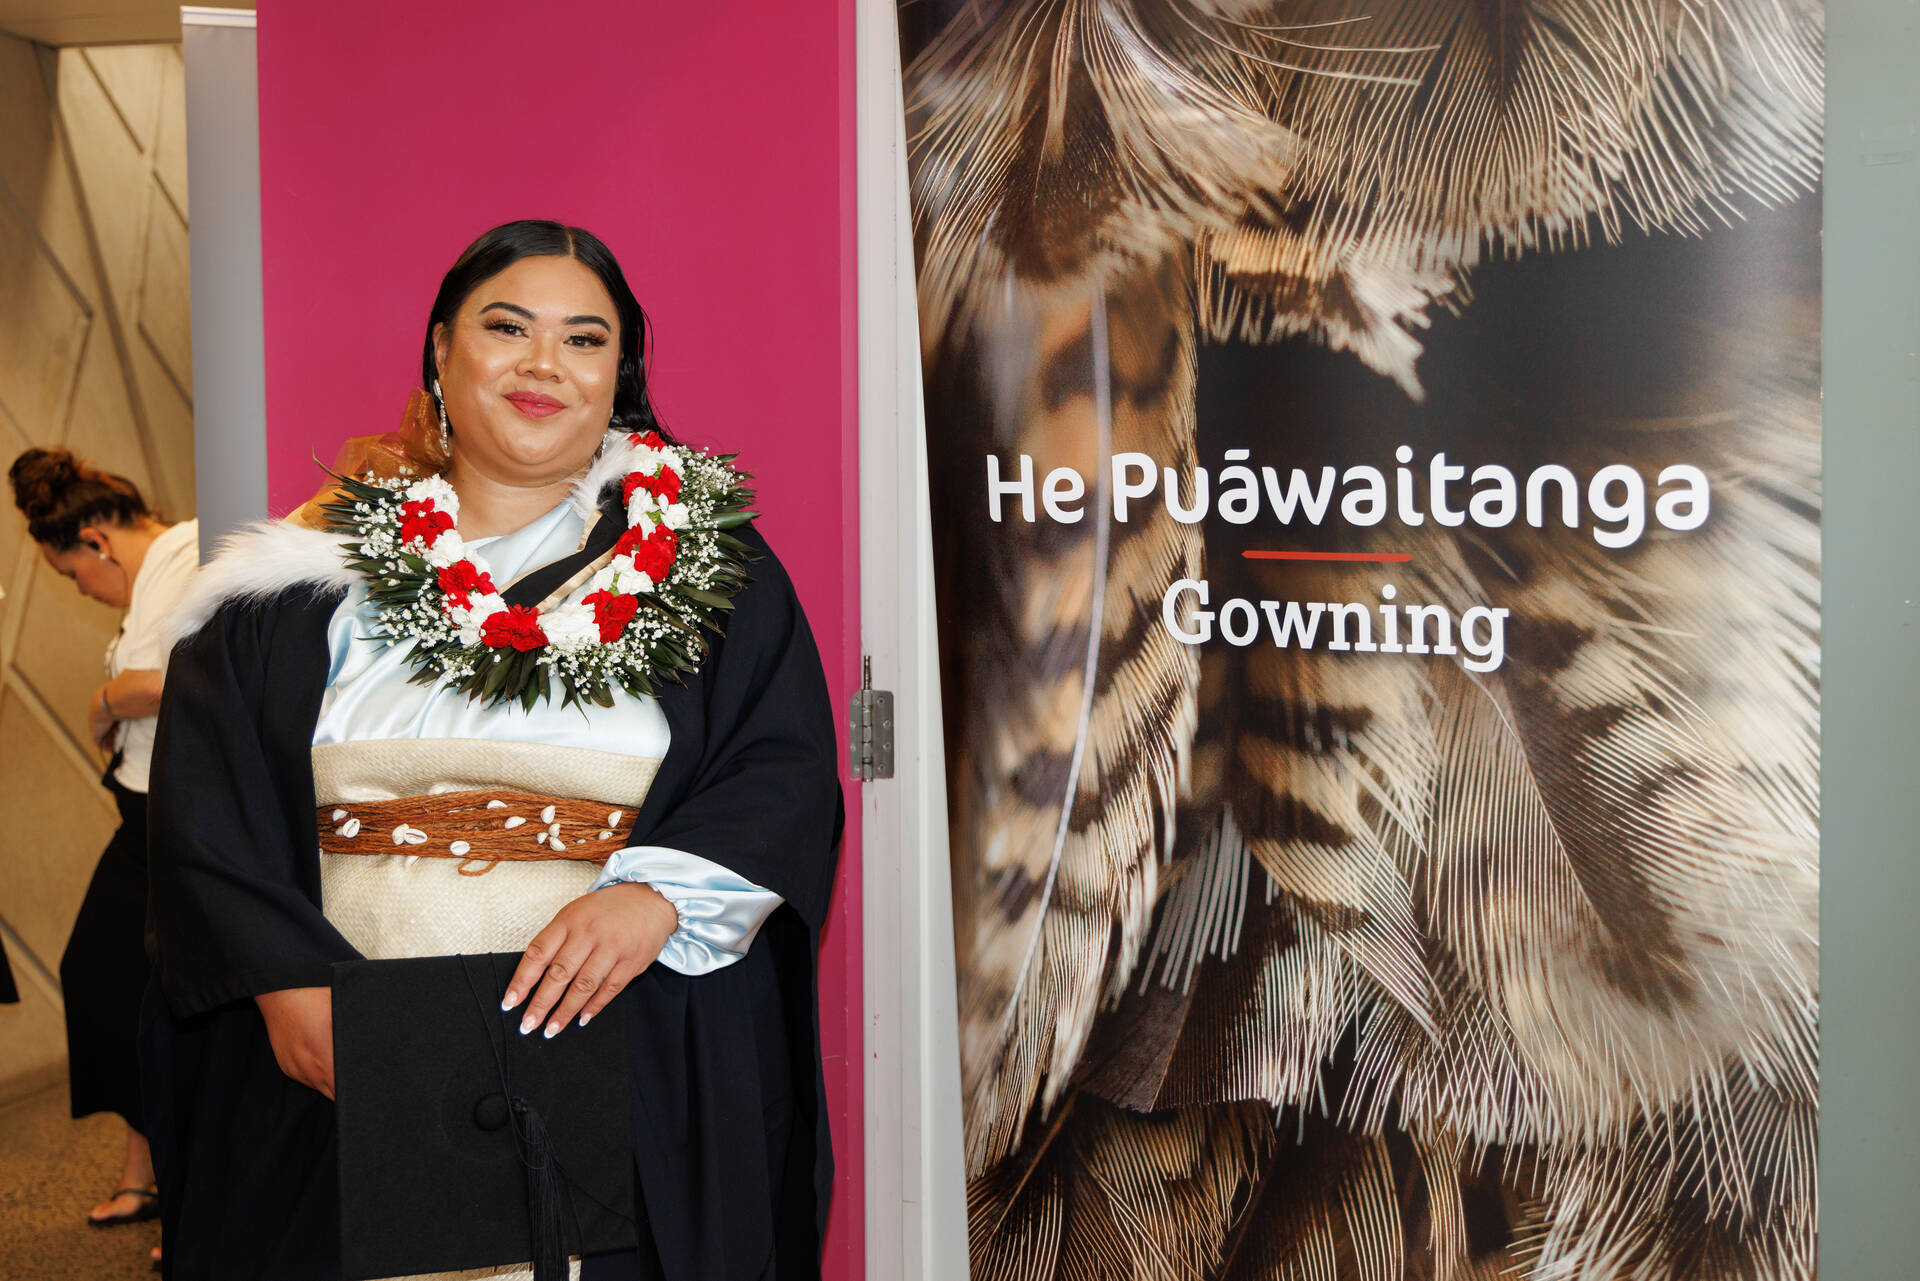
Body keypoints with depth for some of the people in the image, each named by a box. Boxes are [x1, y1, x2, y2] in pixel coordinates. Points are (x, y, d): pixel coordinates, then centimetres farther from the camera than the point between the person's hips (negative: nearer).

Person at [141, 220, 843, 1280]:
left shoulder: (708, 565, 6)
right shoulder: (304, 578, 8)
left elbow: (786, 778, -2)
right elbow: (205, 805, 3)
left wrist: (654, 894, -19)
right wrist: (287, 979, -11)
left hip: (630, 1074, -1)